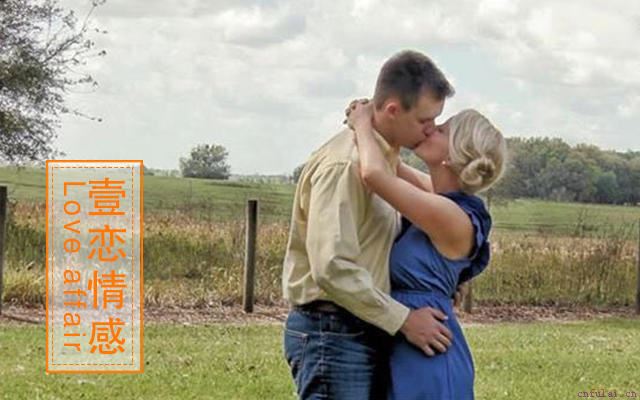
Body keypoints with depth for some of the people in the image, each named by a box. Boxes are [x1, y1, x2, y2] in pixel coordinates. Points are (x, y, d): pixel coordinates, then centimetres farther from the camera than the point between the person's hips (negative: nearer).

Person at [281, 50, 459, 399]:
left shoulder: (387, 158, 14)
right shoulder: (343, 164, -18)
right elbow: (332, 268, -25)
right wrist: (403, 319, -19)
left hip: (368, 331, 10)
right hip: (332, 334, -10)